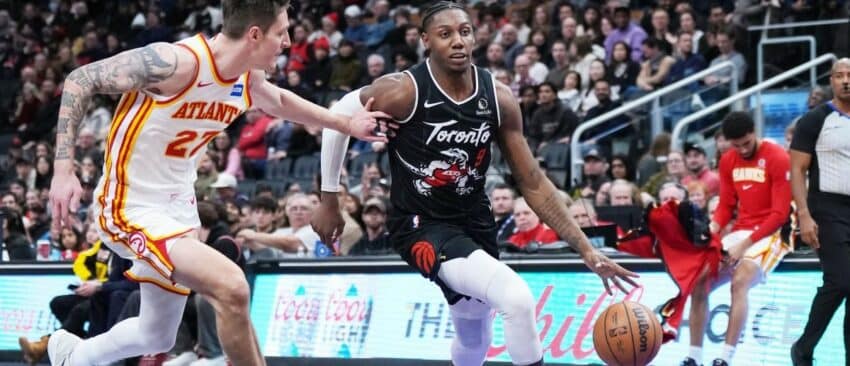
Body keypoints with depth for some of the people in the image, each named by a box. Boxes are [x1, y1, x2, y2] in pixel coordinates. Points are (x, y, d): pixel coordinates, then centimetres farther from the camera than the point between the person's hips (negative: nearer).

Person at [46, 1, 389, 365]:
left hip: (177, 208, 9)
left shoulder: (248, 80, 0)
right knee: (231, 287, -26)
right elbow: (80, 80, -20)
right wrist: (63, 170, -25)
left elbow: (280, 102, 26)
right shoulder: (177, 62, -25)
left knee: (157, 337, 21)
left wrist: (345, 124, 24)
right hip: (132, 207, -9)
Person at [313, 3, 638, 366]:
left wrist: (585, 249, -10)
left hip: (474, 222, 6)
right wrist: (329, 201, -2)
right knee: (516, 297, -29)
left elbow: (533, 183, -3)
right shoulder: (405, 91, -20)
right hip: (421, 224, -6)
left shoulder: (498, 98, -7)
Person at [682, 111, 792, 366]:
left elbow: (780, 214, -15)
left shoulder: (777, 158, -13)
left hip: (771, 233, -7)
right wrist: (714, 227, -9)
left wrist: (746, 244, -20)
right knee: (698, 283, -5)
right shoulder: (727, 161, 9)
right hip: (741, 231, 7)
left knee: (740, 282, -30)